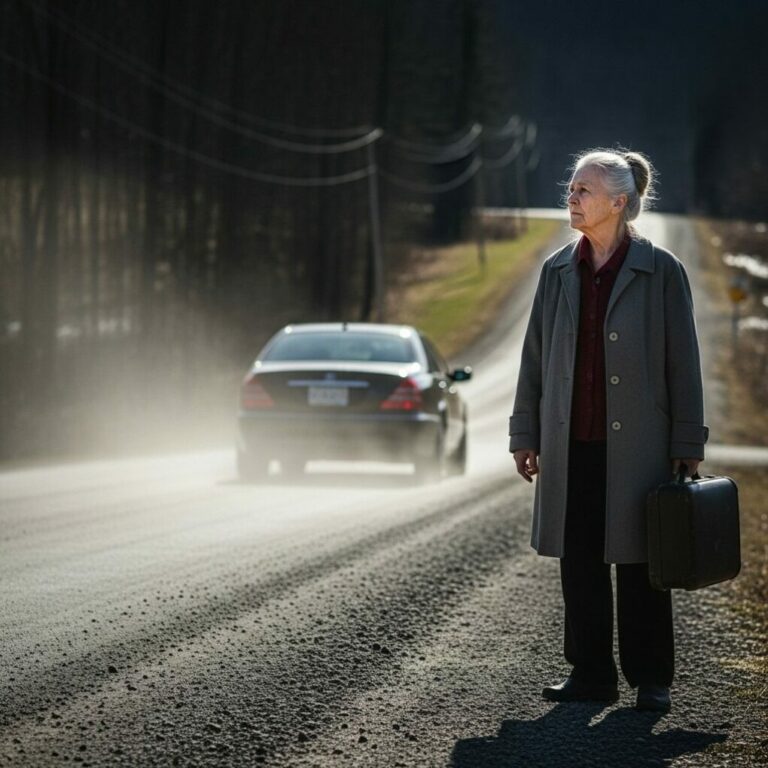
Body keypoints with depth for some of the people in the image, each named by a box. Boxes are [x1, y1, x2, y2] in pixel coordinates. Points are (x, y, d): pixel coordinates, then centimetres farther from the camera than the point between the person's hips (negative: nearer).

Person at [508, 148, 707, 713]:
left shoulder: (661, 270, -5)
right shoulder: (558, 271, 7)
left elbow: (683, 361, -4)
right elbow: (536, 356, 11)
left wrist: (688, 445, -6)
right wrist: (525, 434, 8)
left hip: (637, 445, -4)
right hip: (572, 444, 4)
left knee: (639, 562, 2)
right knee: (579, 561, 7)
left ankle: (651, 680, 12)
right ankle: (591, 673, 17)